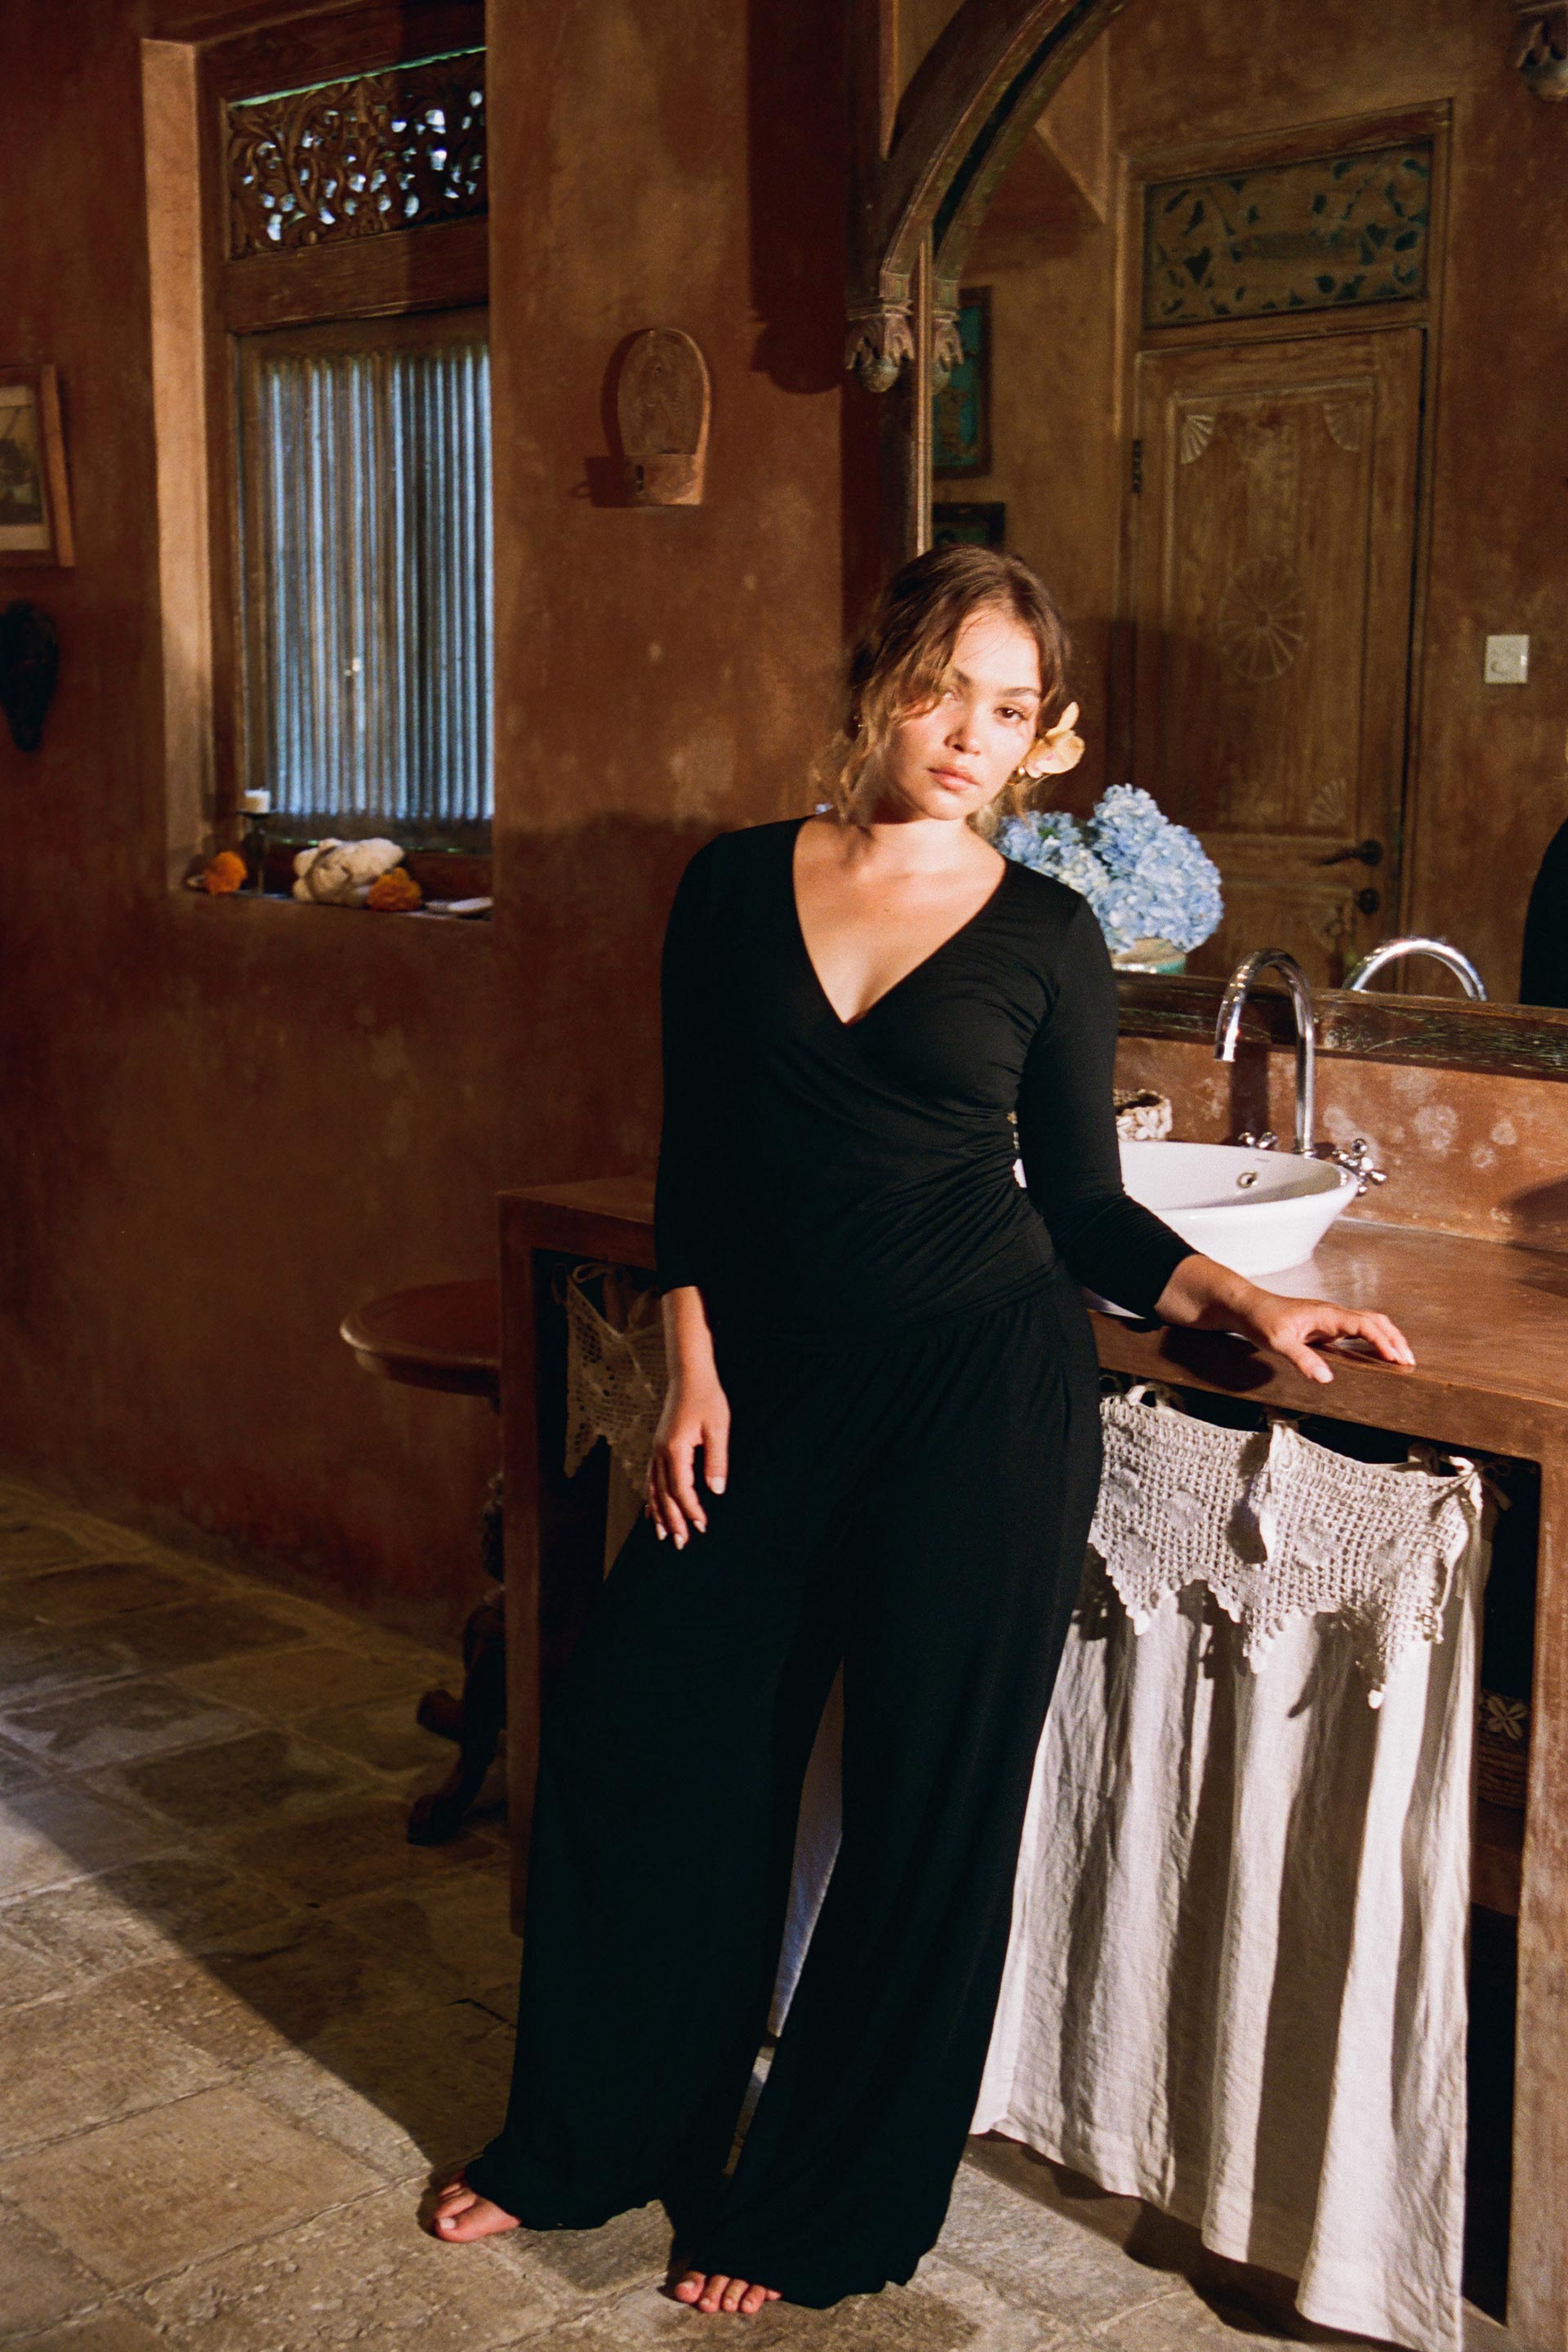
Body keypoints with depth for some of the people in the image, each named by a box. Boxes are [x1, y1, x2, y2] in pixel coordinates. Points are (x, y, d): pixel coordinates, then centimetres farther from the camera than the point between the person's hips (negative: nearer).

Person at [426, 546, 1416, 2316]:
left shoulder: (1046, 935, 0)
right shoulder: (736, 887, 5)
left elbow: (1083, 1208, 4)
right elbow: (694, 1159, 8)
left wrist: (1245, 1303, -8)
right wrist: (692, 1367, 0)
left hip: (983, 1391, -2)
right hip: (773, 1383, 3)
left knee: (927, 1798, 5)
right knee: (637, 1727, 6)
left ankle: (816, 2212, 25)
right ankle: (590, 2141, 31)